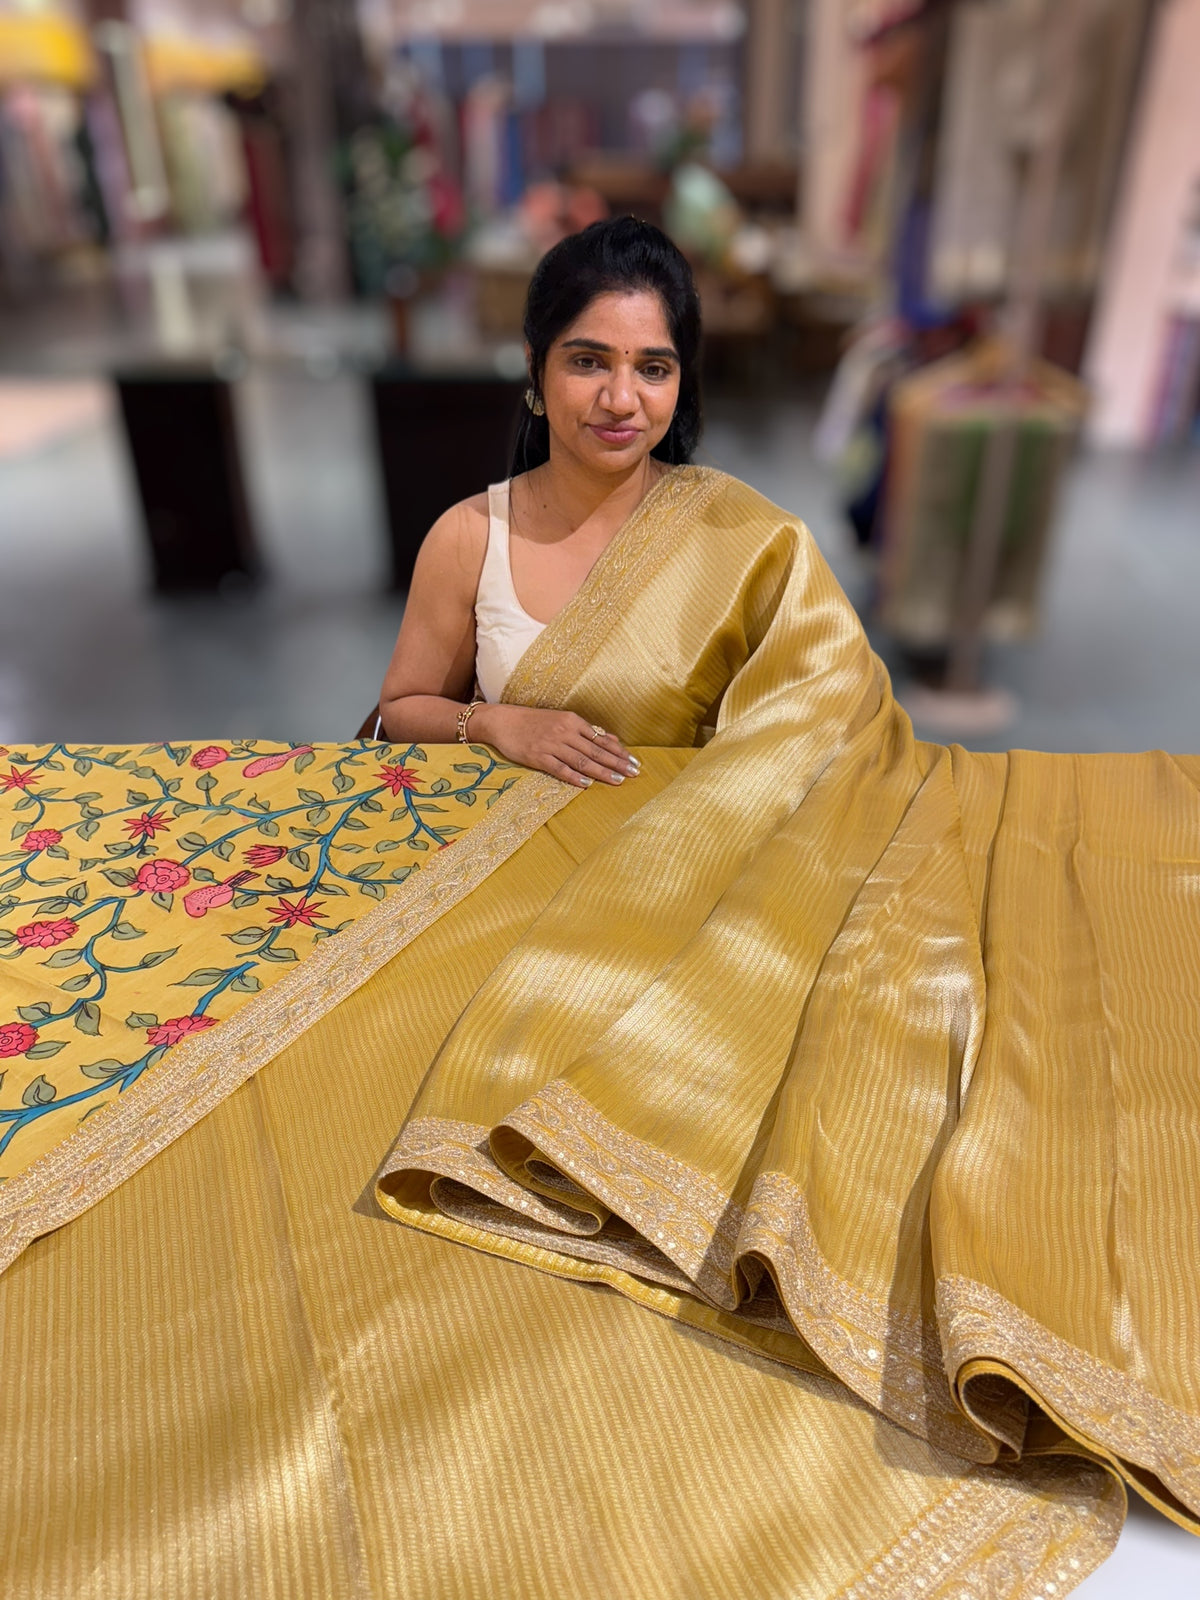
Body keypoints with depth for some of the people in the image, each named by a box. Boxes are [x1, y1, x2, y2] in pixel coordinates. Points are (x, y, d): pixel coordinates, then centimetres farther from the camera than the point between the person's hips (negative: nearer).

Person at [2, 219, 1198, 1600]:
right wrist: (500, 726, -9)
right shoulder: (470, 538, 2)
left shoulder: (742, 540, -3)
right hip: (506, 883, 2)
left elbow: (834, 727, -7)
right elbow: (403, 712, 12)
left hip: (693, 889, -1)